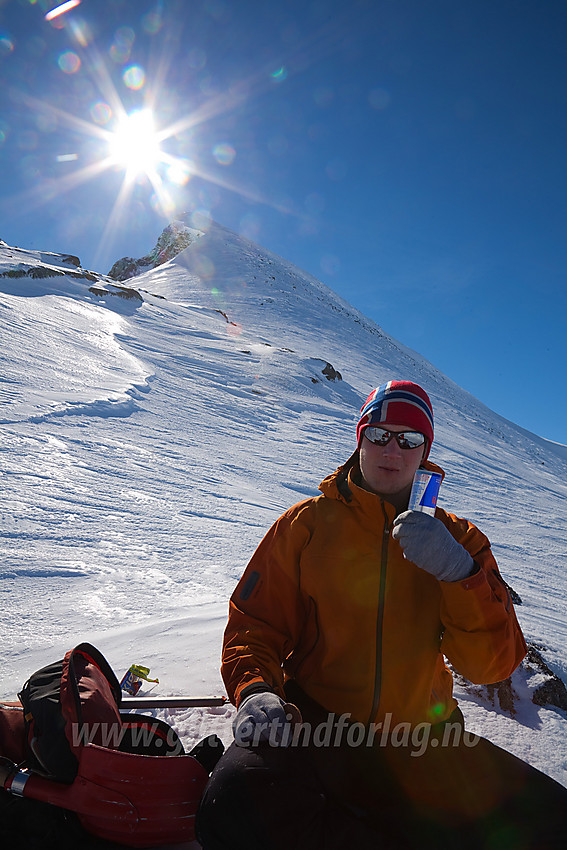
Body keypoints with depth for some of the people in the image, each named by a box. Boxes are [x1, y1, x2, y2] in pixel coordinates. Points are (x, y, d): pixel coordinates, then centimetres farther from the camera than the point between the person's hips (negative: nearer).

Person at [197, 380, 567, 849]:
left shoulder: (459, 539, 6)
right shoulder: (308, 522, 3)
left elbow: (493, 665, -3)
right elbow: (254, 623, 4)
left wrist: (461, 574, -19)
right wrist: (255, 689, -17)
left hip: (421, 740, 2)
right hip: (311, 727, -1)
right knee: (235, 807, -30)